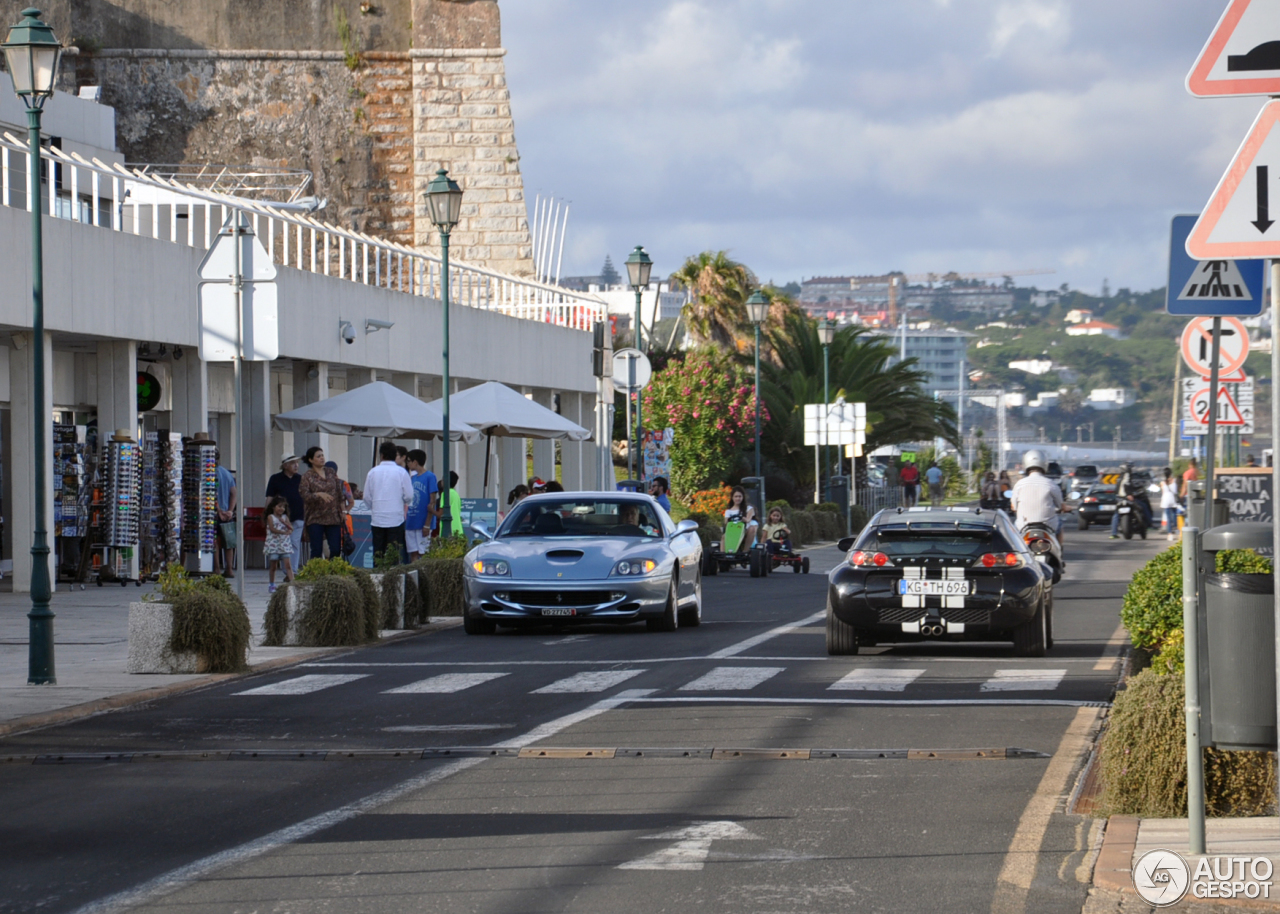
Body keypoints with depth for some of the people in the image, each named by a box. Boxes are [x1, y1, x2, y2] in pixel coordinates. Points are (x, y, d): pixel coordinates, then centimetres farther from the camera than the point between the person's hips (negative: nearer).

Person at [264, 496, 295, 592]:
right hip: (273, 544, -2)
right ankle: (271, 585, 16)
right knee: (273, 566, 5)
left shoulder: (285, 517, 11)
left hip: (285, 544, 2)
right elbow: (272, 529, -13)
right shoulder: (271, 517, 0)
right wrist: (284, 532, -20)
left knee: (288, 564, -8)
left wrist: (284, 522, -13)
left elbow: (291, 528, 2)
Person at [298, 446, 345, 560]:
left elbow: (339, 491, 13)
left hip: (333, 517, 3)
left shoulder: (331, 472, 9)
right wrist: (319, 495, -30)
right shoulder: (307, 477, -4)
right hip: (315, 518, -3)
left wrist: (342, 509, 8)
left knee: (336, 549, -1)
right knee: (317, 551, -4)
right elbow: (305, 495, -15)